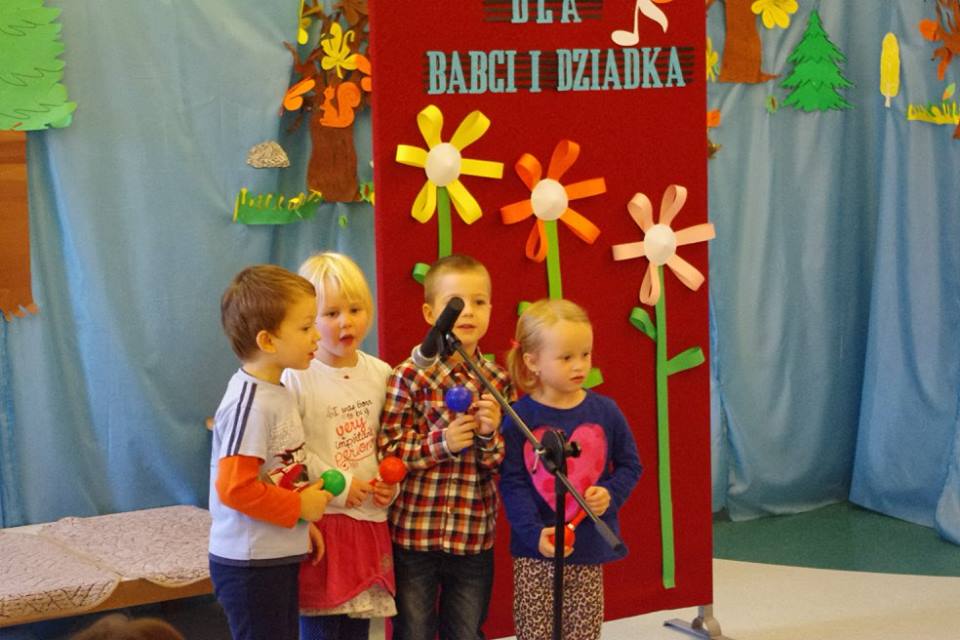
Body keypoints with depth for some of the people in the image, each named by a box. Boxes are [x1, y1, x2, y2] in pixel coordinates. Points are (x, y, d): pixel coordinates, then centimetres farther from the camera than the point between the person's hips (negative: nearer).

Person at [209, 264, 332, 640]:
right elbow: (235, 488, -26)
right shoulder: (251, 404, -21)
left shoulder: (276, 393, 7)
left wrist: (300, 522, 12)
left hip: (278, 557, 9)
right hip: (251, 565, -9)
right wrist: (300, 507, -16)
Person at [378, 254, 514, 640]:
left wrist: (490, 435, -17)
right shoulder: (409, 376, -9)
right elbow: (385, 451, -11)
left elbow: (506, 466, 2)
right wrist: (441, 442, -22)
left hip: (475, 537, 3)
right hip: (413, 532, -3)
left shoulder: (498, 382, 1)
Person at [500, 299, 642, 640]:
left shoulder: (604, 411, 0)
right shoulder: (519, 418, -8)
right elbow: (512, 483, -9)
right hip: (535, 551, -2)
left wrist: (610, 494, -9)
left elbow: (629, 465, 10)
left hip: (590, 547, 2)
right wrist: (535, 533, -19)